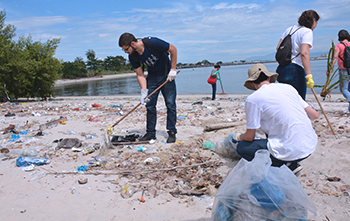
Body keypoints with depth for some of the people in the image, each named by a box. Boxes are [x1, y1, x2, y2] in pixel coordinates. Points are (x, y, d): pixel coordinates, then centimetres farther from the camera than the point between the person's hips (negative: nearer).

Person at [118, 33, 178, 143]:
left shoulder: (153, 43, -29)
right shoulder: (132, 56, -13)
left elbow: (173, 49, -18)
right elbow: (140, 75, -7)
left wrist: (173, 69, -18)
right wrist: (144, 91, -21)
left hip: (167, 75, -4)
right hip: (152, 76, 5)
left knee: (170, 104, -5)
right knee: (149, 105, 1)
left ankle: (172, 132, 4)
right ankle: (150, 133, 11)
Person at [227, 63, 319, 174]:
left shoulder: (253, 99, -8)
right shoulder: (288, 87, 9)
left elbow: (249, 137, -2)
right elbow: (314, 115, 13)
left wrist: (237, 137, 21)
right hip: (311, 145, 7)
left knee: (242, 147, 9)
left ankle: (287, 164, 2)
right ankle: (291, 162, 19)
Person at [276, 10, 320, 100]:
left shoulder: (290, 29, 16)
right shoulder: (307, 32, -6)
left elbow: (278, 48, 15)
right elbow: (304, 53, -20)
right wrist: (309, 76, -23)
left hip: (281, 69, 8)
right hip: (295, 70, -8)